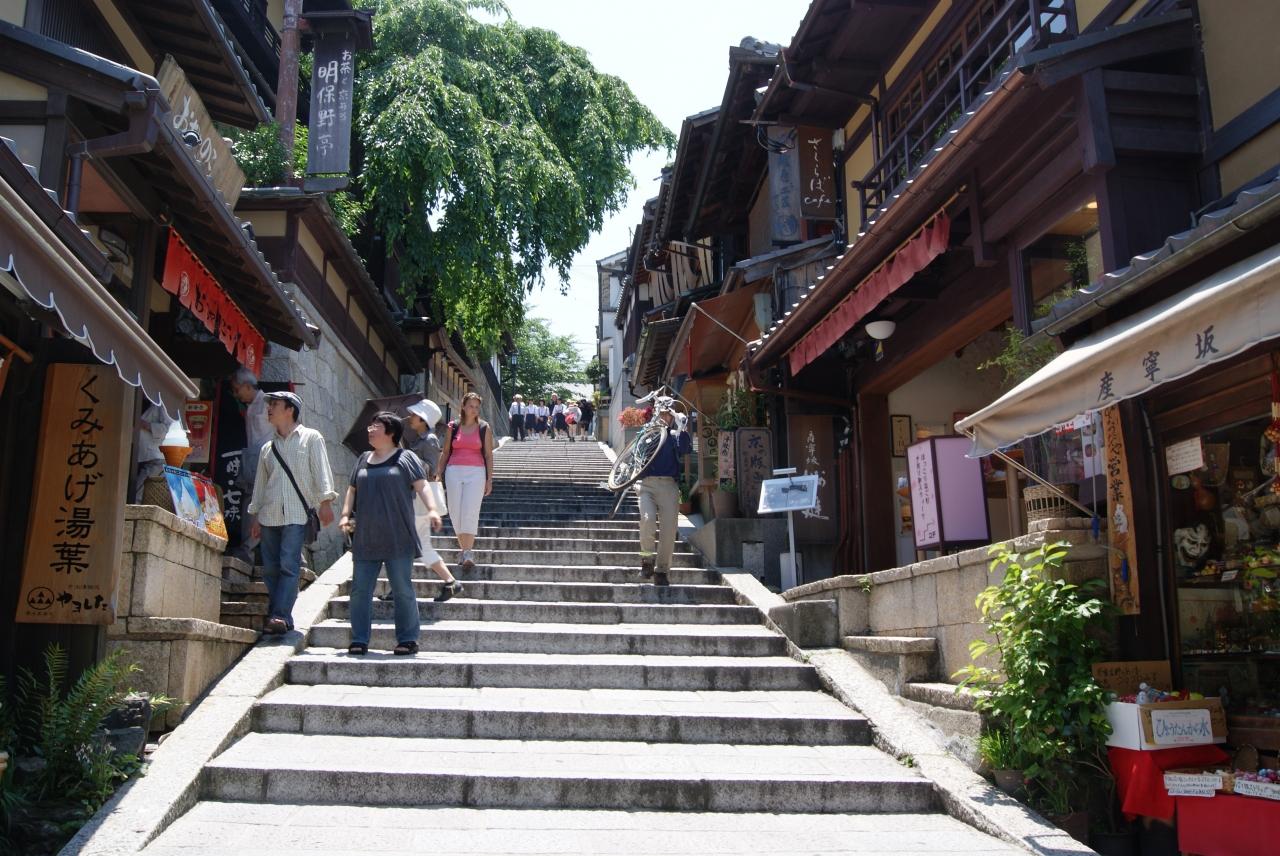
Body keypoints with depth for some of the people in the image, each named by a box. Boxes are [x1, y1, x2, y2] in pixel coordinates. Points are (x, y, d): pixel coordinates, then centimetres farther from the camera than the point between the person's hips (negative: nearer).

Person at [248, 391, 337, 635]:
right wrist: (256, 517, 17)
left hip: (296, 514, -5)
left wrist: (325, 502, -13)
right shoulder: (267, 448, 21)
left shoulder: (311, 438, 7)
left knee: (289, 565, -14)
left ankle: (280, 616, -18)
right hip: (269, 514, 5)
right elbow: (260, 483, 22)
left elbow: (321, 471, -2)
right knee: (270, 568, 1)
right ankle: (280, 620, 7)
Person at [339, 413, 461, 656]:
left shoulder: (406, 457, 1)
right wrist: (346, 515, 7)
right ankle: (359, 640, 12)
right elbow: (352, 489, 22)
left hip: (398, 540, -5)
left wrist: (432, 509, -22)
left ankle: (408, 639, 8)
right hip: (366, 539, 5)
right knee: (360, 590, 5)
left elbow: (421, 485, -7)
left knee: (403, 590, 0)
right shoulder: (364, 460, 18)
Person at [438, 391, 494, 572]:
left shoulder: (484, 428, 6)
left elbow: (489, 455, 5)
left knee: (470, 512, -12)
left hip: (476, 472, -2)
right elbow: (445, 452, 13)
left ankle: (468, 553, -15)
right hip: (454, 471, 2)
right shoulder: (453, 427, 9)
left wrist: (489, 479, -1)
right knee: (455, 513, 2)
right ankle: (464, 549, 15)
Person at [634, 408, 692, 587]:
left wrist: (682, 429, -14)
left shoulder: (674, 436, 16)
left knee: (669, 529, -6)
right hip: (647, 484, -1)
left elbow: (685, 449, -5)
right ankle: (647, 559, -5)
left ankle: (661, 571, 4)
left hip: (669, 486, 1)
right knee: (647, 519, -25)